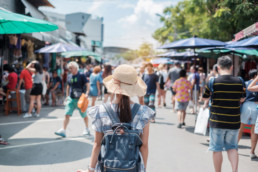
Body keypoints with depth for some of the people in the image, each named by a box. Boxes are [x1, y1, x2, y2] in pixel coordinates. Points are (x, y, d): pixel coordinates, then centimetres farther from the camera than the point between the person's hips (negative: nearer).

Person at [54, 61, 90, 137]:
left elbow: (87, 85, -10)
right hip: (71, 98, 4)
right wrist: (67, 96, 17)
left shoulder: (81, 76, -7)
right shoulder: (69, 76, 9)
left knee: (84, 115, 10)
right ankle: (63, 130, -10)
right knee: (67, 114, -7)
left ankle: (87, 129, 29)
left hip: (80, 99, -4)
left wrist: (86, 93, -24)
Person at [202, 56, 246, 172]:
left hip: (217, 122, -2)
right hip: (234, 123, 2)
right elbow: (242, 99, 9)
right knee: (232, 147, 17)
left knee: (217, 149, 10)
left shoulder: (212, 82, -11)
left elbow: (205, 97, 3)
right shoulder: (240, 82, -5)